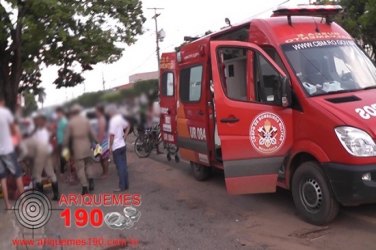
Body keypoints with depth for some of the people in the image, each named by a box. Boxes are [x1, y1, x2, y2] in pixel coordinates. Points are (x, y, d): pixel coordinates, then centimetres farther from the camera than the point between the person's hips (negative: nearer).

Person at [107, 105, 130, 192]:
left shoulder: (113, 121, -18)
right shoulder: (120, 118, 6)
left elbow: (112, 135, -20)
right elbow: (128, 126, 19)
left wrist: (110, 146, -12)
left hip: (116, 147, -8)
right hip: (122, 145, 8)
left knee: (120, 167, -2)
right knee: (124, 166, 12)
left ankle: (122, 186, 4)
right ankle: (126, 184, 20)